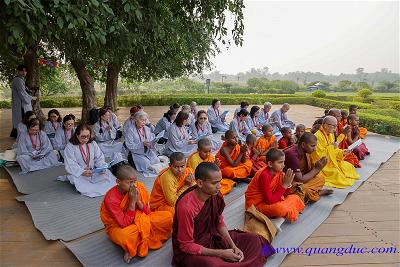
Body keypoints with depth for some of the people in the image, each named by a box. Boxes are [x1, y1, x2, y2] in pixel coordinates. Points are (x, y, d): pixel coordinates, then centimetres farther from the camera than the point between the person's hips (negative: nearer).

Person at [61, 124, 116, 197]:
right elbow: (70, 165, -17)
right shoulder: (70, 147, -8)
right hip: (78, 173, -3)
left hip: (93, 172, 3)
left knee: (107, 172, -22)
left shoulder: (93, 144, 5)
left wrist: (102, 167, -21)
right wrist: (83, 172, -33)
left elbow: (99, 158, 1)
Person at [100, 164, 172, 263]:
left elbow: (148, 213, -7)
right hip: (118, 226, -5)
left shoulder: (139, 187, -14)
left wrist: (138, 201, -25)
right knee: (125, 236, -42)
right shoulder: (111, 198, -26)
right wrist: (132, 202, -32)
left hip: (141, 220, 5)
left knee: (167, 217, -15)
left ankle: (136, 245, -10)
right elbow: (125, 224, -26)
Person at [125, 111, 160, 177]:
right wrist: (142, 144, -25)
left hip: (148, 152, 5)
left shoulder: (147, 129, 11)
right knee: (147, 164, -26)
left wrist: (153, 142, -13)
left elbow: (152, 141, 12)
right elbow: (130, 146, -15)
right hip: (137, 153, -5)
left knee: (157, 161, -18)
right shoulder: (130, 130, -8)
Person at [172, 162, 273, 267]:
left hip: (213, 238, 6)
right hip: (190, 251, -6)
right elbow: (187, 245, -21)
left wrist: (233, 246, -9)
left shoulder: (215, 195, -11)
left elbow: (220, 223, 5)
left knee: (253, 239, 3)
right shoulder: (186, 206, -30)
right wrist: (221, 253, -20)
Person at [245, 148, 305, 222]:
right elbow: (270, 201, -29)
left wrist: (288, 184, -18)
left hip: (270, 200, 7)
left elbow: (285, 194, 2)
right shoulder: (264, 175, -28)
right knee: (280, 208, -31)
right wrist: (284, 185, -27)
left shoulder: (278, 172, -5)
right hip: (256, 204, -7)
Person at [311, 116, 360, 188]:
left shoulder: (331, 135, 7)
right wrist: (331, 147, -24)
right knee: (336, 172, -26)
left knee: (349, 166, 5)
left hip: (332, 161, 9)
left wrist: (342, 152, -3)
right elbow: (319, 155, -25)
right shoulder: (318, 136, -22)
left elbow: (334, 151, 16)